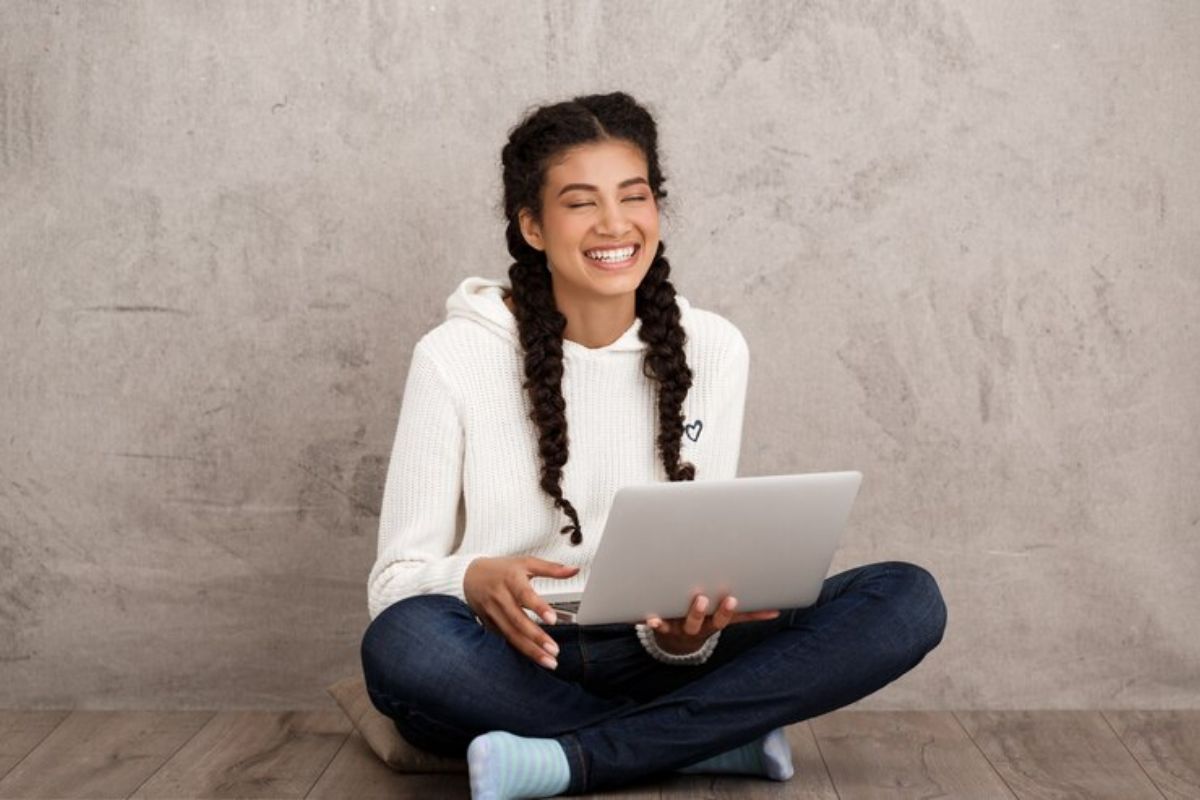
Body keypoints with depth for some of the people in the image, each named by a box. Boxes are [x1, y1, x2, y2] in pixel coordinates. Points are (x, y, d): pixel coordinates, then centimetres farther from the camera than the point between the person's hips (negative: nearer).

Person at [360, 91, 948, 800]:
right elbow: (397, 579, -6)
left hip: (654, 664, 3)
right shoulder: (453, 359, -6)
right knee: (404, 642, -38)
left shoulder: (713, 350, 2)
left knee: (909, 600, -18)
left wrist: (686, 633, -22)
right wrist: (474, 580, -29)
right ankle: (723, 741, -20)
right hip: (512, 668, -2)